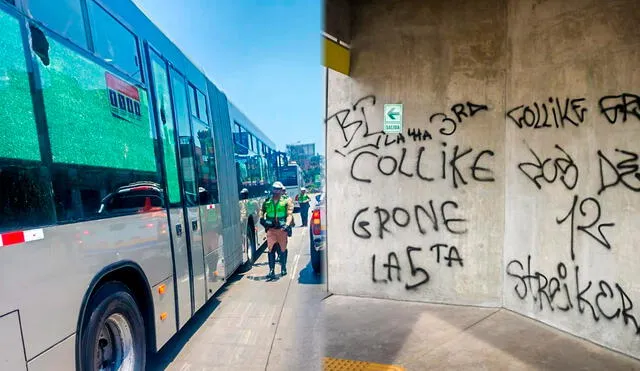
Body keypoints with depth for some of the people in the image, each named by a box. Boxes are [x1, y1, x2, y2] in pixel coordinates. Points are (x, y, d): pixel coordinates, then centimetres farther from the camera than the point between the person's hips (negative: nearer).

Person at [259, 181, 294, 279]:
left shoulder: (287, 200, -1)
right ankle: (271, 270, 4)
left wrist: (287, 224, -21)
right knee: (270, 249, -2)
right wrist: (262, 219, 3)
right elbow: (261, 211, 20)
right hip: (270, 229, 2)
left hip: (282, 229, -2)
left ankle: (283, 268, 25)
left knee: (283, 249, 9)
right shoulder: (267, 201, 8)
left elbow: (289, 214, -8)